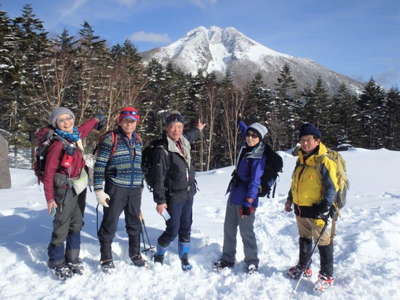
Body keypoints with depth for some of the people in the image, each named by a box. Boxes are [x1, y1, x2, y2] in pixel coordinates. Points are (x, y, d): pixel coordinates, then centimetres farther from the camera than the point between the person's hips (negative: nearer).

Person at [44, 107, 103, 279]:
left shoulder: (76, 135, 1)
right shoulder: (57, 144, -18)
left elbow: (84, 129, 28)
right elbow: (48, 173, -15)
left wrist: (96, 120, 43)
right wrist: (50, 198, -15)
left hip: (79, 187, 8)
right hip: (65, 189, -7)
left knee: (76, 224, 14)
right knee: (62, 226, -1)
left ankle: (72, 259, 28)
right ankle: (57, 262, 18)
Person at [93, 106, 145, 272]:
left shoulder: (137, 139, 11)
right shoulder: (111, 138, -8)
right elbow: (100, 164, -9)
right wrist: (98, 189, -13)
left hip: (135, 190, 5)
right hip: (115, 189, -5)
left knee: (134, 223, 15)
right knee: (110, 223, 3)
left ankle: (135, 253, 33)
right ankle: (106, 258, 19)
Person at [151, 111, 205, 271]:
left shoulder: (183, 142, 3)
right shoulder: (162, 150, -18)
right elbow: (158, 178, -17)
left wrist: (197, 130, 49)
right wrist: (160, 201, -17)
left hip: (188, 194, 7)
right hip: (173, 197, -7)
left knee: (186, 228, 14)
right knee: (172, 230, 0)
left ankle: (184, 258, 31)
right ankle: (159, 256, 26)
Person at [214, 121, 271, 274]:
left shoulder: (259, 157, -17)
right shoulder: (246, 147, 4)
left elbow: (255, 181, -21)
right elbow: (244, 129, 28)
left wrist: (248, 203, -25)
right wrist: (242, 124, 46)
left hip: (246, 199, -8)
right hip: (234, 195, 8)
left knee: (246, 231, 0)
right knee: (229, 228, 13)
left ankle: (252, 262, 19)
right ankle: (227, 259, 27)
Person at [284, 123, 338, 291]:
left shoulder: (324, 161, -16)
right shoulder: (301, 160, 9)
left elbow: (331, 188, -17)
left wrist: (324, 208, -22)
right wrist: (290, 199, 22)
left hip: (316, 210, -7)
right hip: (300, 208, 8)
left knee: (323, 242, 5)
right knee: (304, 239, 21)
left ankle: (327, 275, 19)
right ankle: (303, 267, 38)